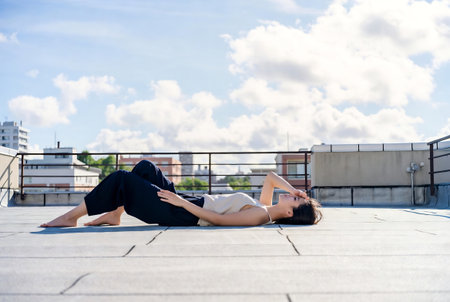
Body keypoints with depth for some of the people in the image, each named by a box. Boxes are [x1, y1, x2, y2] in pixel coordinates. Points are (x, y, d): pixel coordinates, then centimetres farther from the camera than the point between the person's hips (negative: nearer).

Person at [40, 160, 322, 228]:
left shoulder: (259, 215, -21)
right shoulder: (264, 207, 5)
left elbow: (216, 219, -25)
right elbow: (271, 177, 21)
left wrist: (181, 202, -22)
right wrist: (293, 187, 5)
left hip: (183, 214, -9)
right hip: (188, 203, 9)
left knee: (121, 178, -10)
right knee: (145, 167, 14)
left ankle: (72, 216, 4)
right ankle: (114, 213, 16)